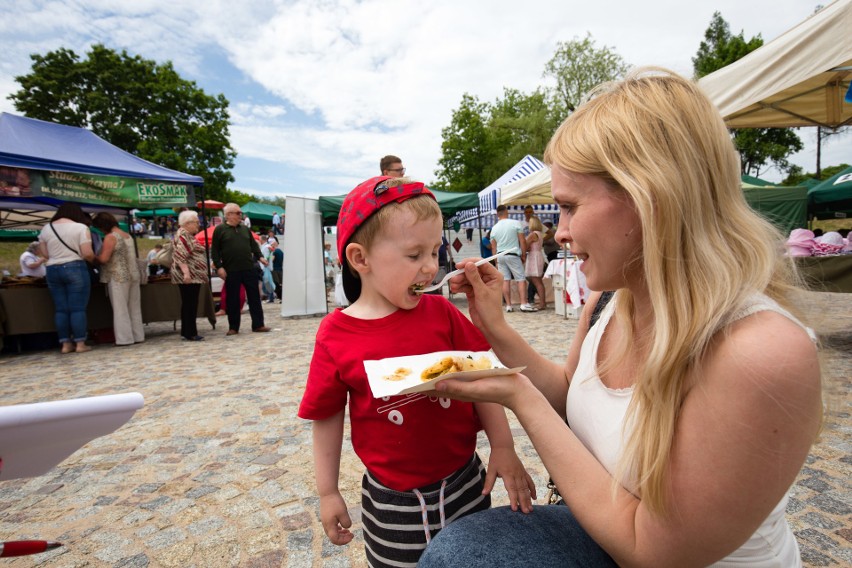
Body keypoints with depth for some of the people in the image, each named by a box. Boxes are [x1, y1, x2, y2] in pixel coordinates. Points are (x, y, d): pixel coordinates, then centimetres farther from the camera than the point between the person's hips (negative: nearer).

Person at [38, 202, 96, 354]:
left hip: (52, 270, 5)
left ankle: (66, 344, 11)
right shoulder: (81, 227, -6)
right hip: (75, 269, -5)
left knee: (61, 309, 8)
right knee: (78, 308, -2)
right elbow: (87, 254, -13)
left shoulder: (46, 229, 10)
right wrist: (95, 260, 7)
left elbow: (44, 253, 11)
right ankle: (80, 343, -1)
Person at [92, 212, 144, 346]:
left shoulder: (110, 237, -10)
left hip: (118, 277, -7)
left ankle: (125, 338, 2)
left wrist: (93, 257, 6)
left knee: (120, 309, -1)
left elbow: (103, 259, -14)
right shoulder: (128, 236, 13)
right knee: (134, 308, 10)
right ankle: (138, 336, 14)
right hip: (133, 275, 7)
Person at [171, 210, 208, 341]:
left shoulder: (189, 235, 19)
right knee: (189, 305, -7)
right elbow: (180, 256, -22)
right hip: (188, 276, -10)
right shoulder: (182, 235, -11)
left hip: (194, 276, 10)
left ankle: (187, 332, 17)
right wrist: (186, 272, -29)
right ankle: (189, 333, -3)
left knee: (191, 305, 12)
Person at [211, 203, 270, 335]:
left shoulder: (245, 228, 15)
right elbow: (215, 250, -1)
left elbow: (253, 245, 18)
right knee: (232, 299, 4)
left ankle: (258, 324, 10)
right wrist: (219, 267, -9)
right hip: (231, 271, -4)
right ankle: (233, 327, 15)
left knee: (254, 296, 3)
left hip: (249, 269, 4)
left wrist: (259, 257, 3)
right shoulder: (220, 229, 2)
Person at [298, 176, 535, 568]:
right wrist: (328, 493, 4)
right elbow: (327, 417, -3)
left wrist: (503, 447, -5)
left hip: (464, 483, 2)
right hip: (393, 501, -1)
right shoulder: (335, 336, -13)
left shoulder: (442, 312, -9)